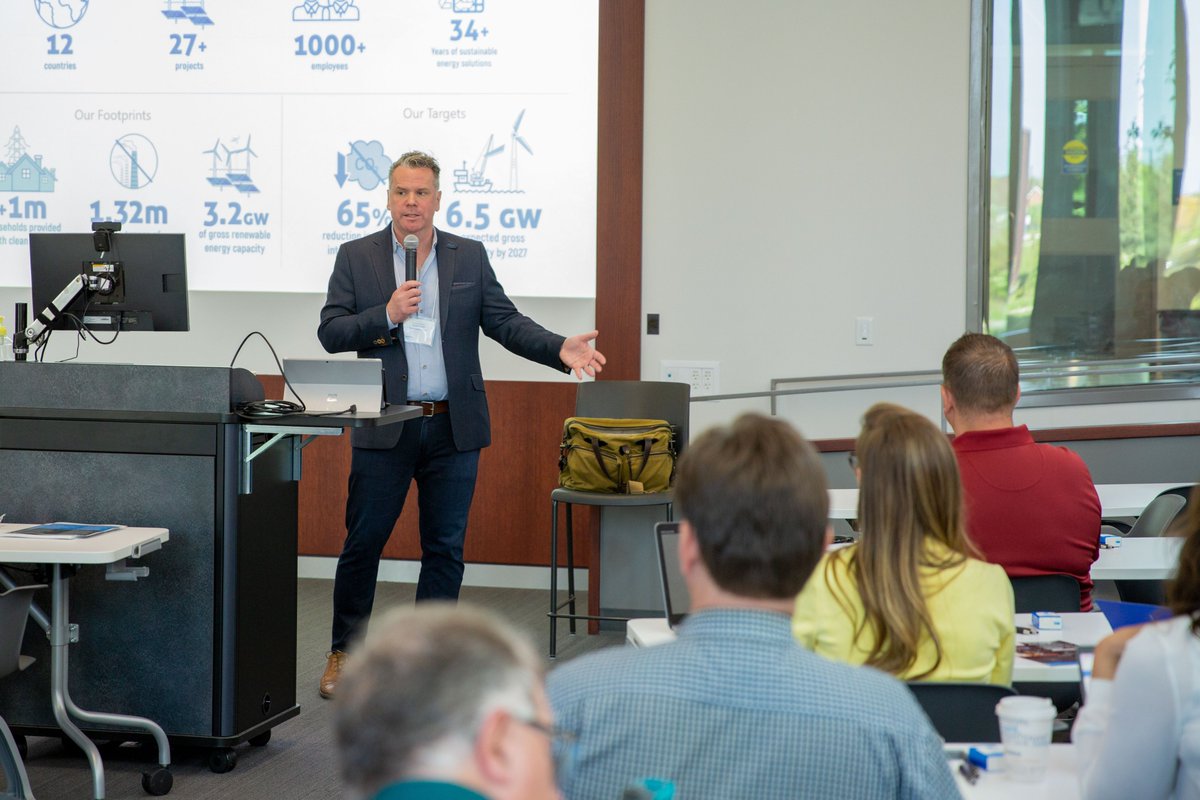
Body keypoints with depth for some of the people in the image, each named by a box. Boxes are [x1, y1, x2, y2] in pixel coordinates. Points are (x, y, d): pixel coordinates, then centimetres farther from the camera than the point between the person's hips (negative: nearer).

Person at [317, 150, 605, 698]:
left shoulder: (469, 257, 7)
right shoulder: (356, 257, 3)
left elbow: (505, 321, 1)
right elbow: (330, 333, -2)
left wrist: (560, 349, -15)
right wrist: (387, 315, -17)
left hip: (454, 427, 2)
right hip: (385, 427, -1)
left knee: (445, 549, 5)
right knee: (362, 544, 5)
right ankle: (344, 653, 19)